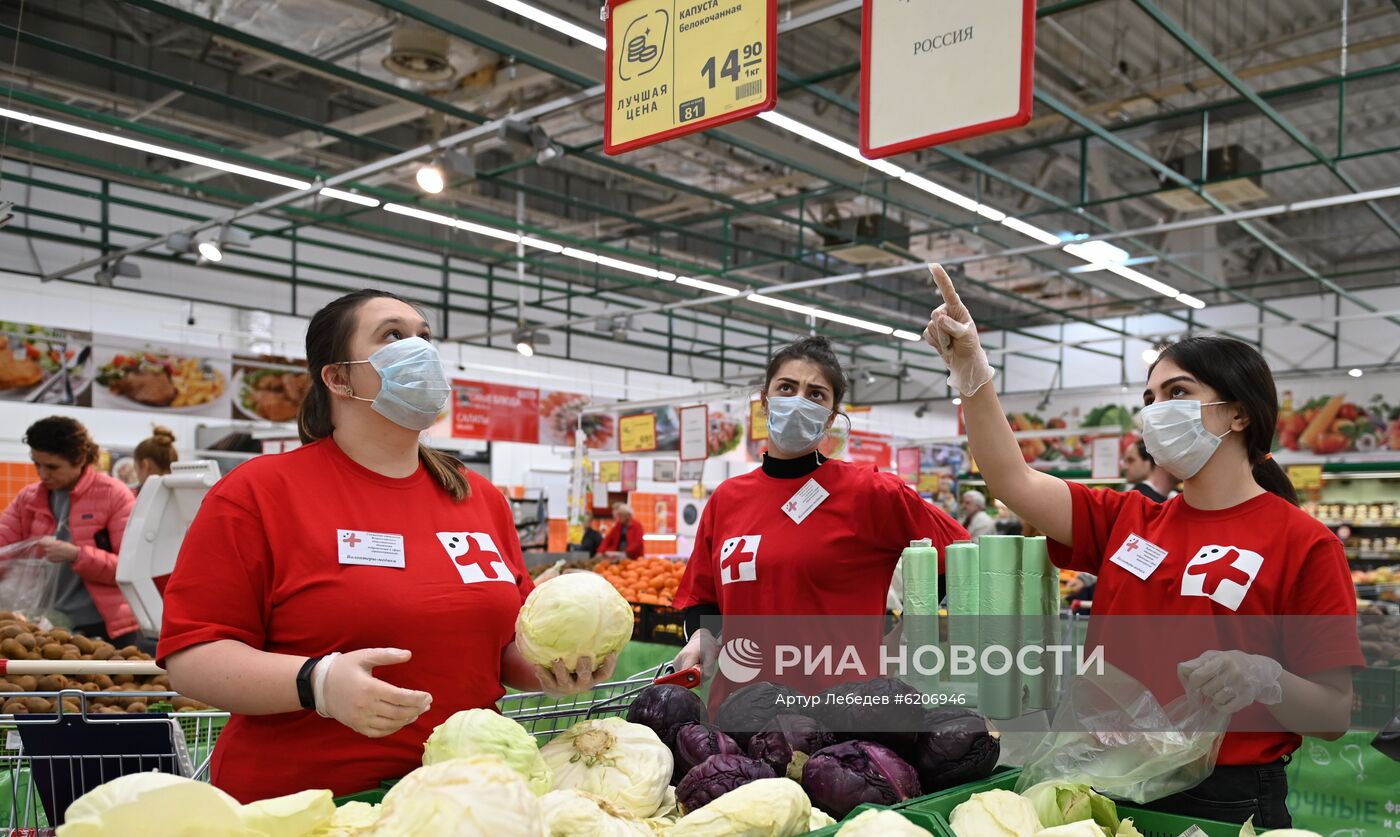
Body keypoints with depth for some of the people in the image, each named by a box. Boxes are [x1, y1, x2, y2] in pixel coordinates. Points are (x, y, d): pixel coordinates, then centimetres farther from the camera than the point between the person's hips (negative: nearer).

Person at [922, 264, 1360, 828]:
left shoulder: (1302, 543, -8)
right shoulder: (1126, 521, 5)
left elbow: (1335, 716, -7)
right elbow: (1013, 482, -8)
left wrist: (1264, 680, -27)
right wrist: (972, 373, -16)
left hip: (1225, 799, -4)